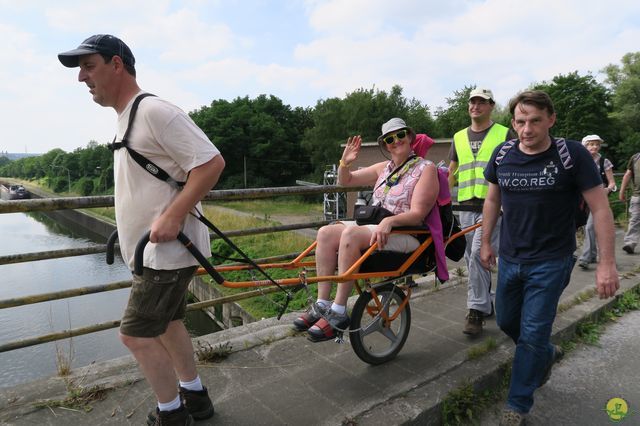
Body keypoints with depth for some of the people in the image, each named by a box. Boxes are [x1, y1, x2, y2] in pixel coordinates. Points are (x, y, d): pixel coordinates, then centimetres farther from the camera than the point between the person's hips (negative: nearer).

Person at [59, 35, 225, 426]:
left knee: (136, 334, -2)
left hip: (168, 250, -10)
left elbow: (212, 162, -23)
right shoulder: (127, 117, 16)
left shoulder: (154, 110, -16)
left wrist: (173, 216, -26)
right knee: (166, 323, 18)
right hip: (155, 250, 10)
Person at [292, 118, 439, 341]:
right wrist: (344, 162, -2)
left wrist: (390, 220, -30)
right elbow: (346, 180, 19)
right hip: (373, 226, 7)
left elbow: (417, 214, -12)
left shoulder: (426, 168, -1)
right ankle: (322, 305, -16)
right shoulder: (384, 168, 17)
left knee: (351, 234, -33)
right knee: (326, 233, -17)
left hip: (406, 234, -6)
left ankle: (339, 313, -26)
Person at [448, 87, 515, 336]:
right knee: (473, 260, 10)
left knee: (478, 255, -17)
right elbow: (452, 173, 17)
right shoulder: (459, 137, 15)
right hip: (466, 206, 5)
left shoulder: (504, 134, 4)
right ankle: (485, 305, 26)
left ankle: (476, 311, -6)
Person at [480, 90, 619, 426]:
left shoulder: (572, 155, -14)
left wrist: (607, 263, -14)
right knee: (506, 321, 18)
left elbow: (600, 209, -11)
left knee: (532, 335, 1)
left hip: (550, 262, -4)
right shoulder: (502, 155, -3)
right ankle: (547, 354, 49)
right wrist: (485, 242, 13)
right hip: (510, 258, 5)